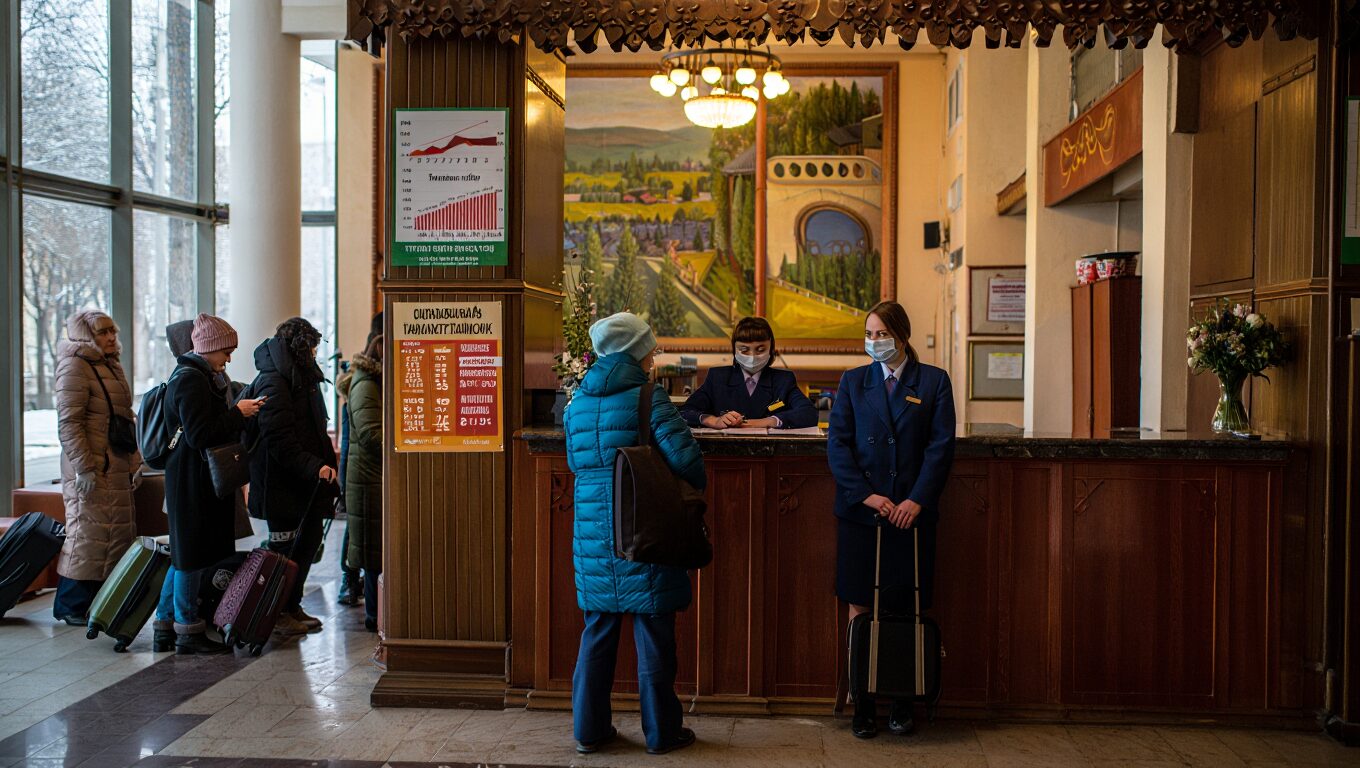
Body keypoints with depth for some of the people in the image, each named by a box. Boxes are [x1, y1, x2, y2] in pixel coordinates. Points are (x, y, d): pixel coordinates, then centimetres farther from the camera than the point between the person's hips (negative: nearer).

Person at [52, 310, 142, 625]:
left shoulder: (112, 366, 18)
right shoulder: (75, 366, -10)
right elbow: (68, 423, -17)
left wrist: (134, 463, 19)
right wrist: (84, 468, -21)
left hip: (117, 468, 9)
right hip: (92, 470, -9)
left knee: (119, 534, 11)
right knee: (88, 531, -5)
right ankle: (72, 607, 4)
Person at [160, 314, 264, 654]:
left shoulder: (205, 376, 16)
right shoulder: (190, 380, -16)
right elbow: (200, 434, -23)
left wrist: (242, 410, 12)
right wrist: (238, 414, -15)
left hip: (202, 478, 10)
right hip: (192, 480, -10)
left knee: (186, 554, 14)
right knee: (193, 553, -2)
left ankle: (166, 626, 22)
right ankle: (188, 631, 7)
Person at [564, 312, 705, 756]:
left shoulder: (578, 401, 8)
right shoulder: (648, 397, -11)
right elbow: (684, 457, -18)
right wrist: (691, 491, 2)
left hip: (593, 532, 5)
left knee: (598, 632, 14)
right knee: (653, 635, 5)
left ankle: (589, 728, 21)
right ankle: (661, 731, 15)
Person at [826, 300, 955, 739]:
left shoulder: (934, 382, 5)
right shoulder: (853, 382, 8)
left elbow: (941, 445, -1)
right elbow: (837, 444, 1)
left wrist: (917, 500, -12)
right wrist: (866, 494, -11)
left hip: (912, 512, -1)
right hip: (860, 512, 1)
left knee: (906, 612, 3)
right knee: (860, 610, 2)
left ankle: (902, 704, 15)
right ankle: (863, 705, 10)